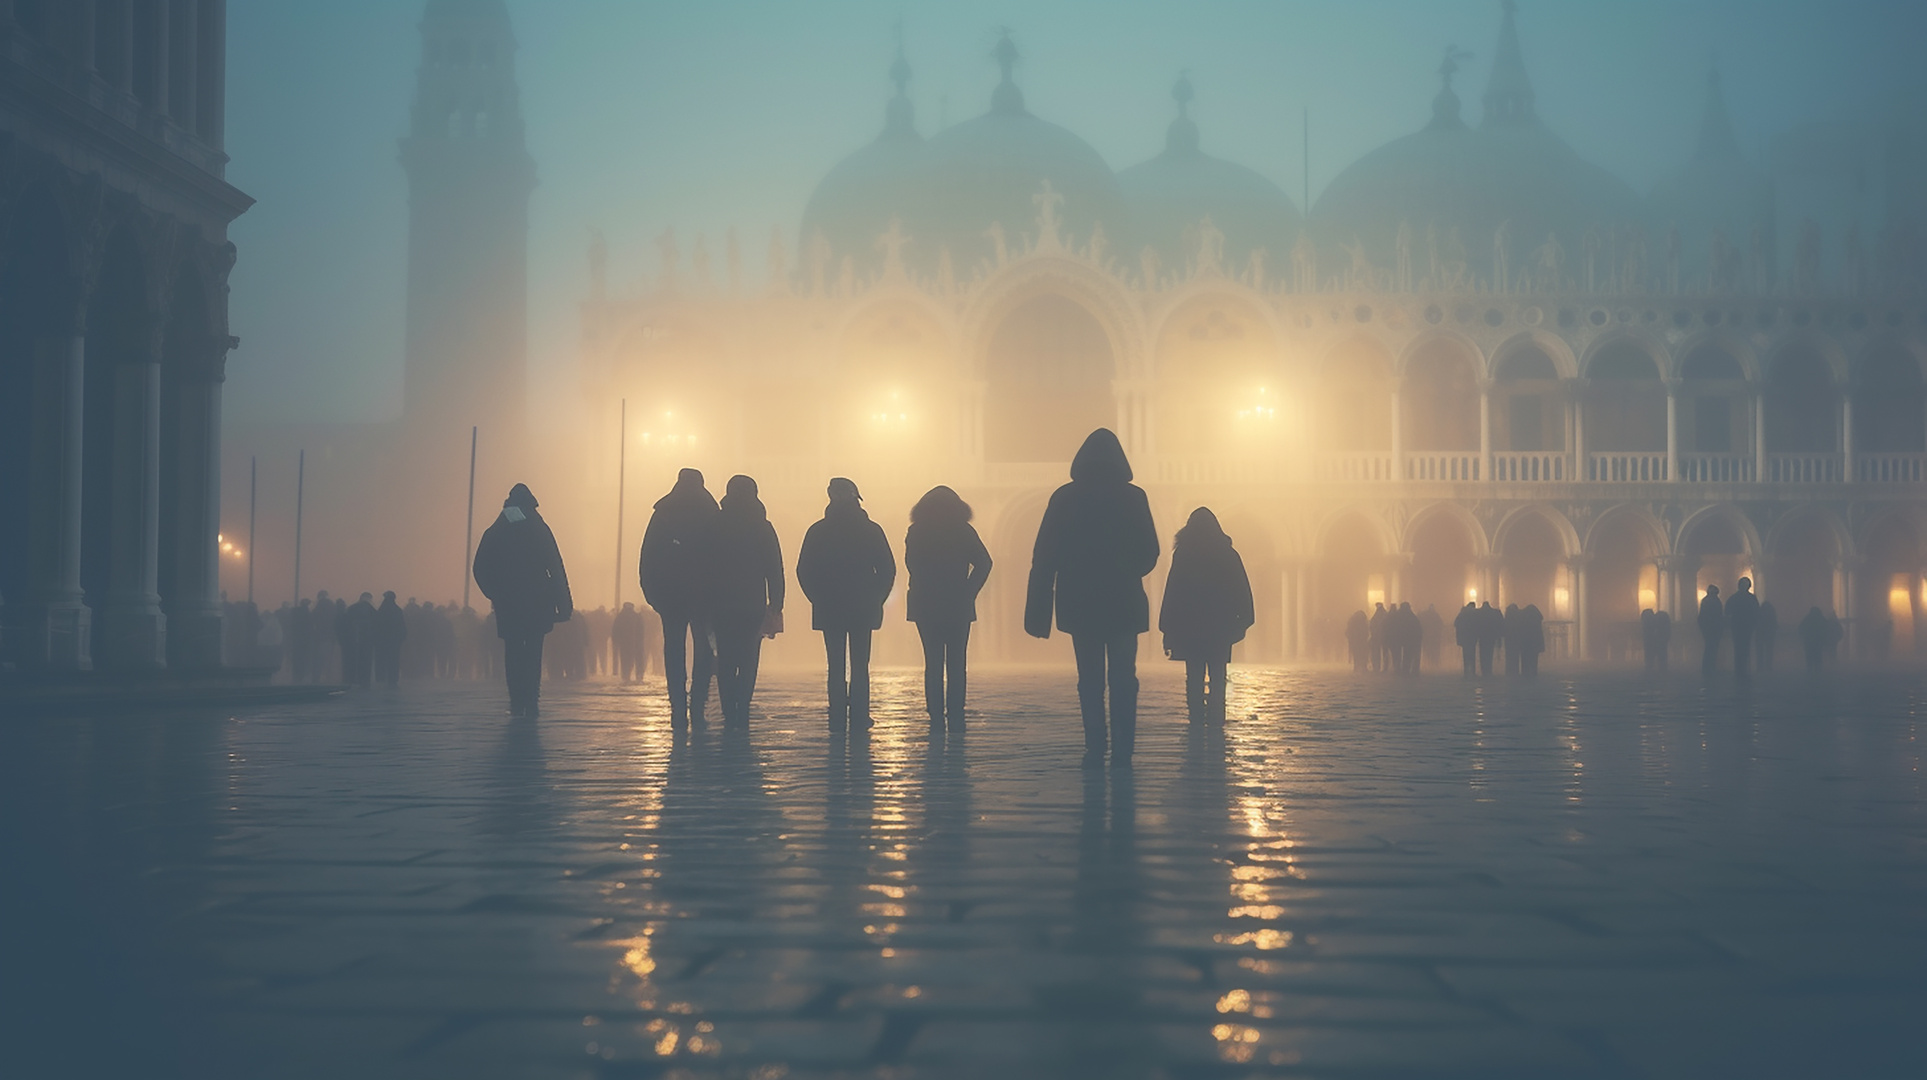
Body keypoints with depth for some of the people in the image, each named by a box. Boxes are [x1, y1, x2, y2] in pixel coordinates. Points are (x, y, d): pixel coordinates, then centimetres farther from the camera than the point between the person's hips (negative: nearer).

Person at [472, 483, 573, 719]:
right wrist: (564, 604, -3)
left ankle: (518, 703, -1)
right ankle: (531, 702, -9)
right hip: (537, 604, -1)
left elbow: (480, 571, 3)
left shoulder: (493, 534, 6)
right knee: (533, 653, 2)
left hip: (507, 605, 1)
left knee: (513, 653, 8)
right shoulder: (539, 530, -1)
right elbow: (556, 569, -5)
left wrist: (496, 596, 15)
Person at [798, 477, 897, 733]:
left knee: (836, 666, 4)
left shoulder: (817, 532, -1)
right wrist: (876, 599, 8)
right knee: (859, 666, 6)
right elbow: (888, 570, -2)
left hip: (828, 609, 0)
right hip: (863, 609, 0)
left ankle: (838, 721, 0)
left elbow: (803, 572, 0)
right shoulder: (871, 530, -2)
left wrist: (818, 598, 10)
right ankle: (858, 719, 3)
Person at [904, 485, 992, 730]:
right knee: (956, 664, 4)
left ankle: (936, 718, -1)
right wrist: (968, 592, -3)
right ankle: (955, 719, -3)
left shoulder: (916, 533, 2)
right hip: (958, 607, 0)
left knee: (933, 663, 5)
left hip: (926, 607, 0)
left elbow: (911, 566, -3)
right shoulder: (964, 532, 1)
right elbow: (983, 563, -9)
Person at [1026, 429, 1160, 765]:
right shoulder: (1133, 497, -4)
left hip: (1079, 604, 1)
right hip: (1124, 604, -1)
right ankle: (1122, 751, -5)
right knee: (1123, 679, 4)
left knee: (1090, 680, 8)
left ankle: (1095, 749, 1)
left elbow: (1044, 557, -4)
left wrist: (1038, 611, -2)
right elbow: (1149, 554, 0)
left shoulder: (1064, 498, -2)